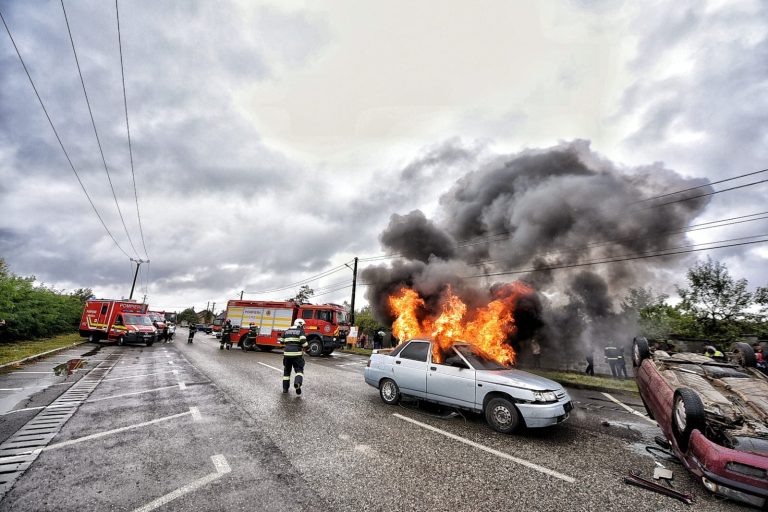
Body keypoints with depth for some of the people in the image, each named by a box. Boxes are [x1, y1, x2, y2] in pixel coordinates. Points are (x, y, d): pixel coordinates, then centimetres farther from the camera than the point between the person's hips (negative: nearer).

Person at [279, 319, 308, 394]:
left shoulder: (287, 331, 17)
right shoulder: (300, 331, 2)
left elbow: (280, 341, 20)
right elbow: (303, 341, -14)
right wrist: (305, 347, 4)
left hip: (287, 353, 4)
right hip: (297, 354, -4)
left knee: (286, 371, 19)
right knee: (299, 370, 2)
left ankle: (285, 388, 22)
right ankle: (297, 382, -25)